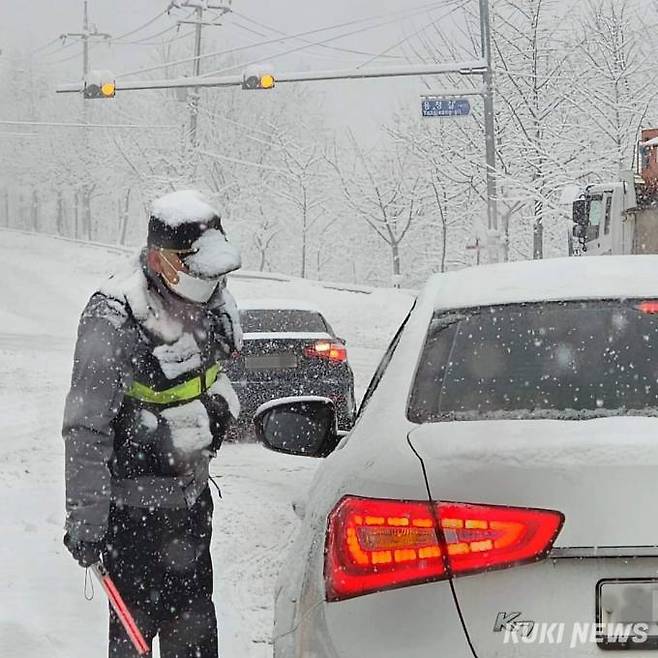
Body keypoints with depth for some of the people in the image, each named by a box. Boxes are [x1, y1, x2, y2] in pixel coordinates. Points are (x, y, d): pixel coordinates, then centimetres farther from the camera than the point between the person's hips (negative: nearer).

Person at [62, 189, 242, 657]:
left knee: (194, 613, 19)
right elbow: (86, 428, -28)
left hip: (190, 489, 8)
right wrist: (85, 518, -30)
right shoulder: (115, 319, -26)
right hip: (134, 502, -8)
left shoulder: (211, 295, -2)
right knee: (139, 617, -3)